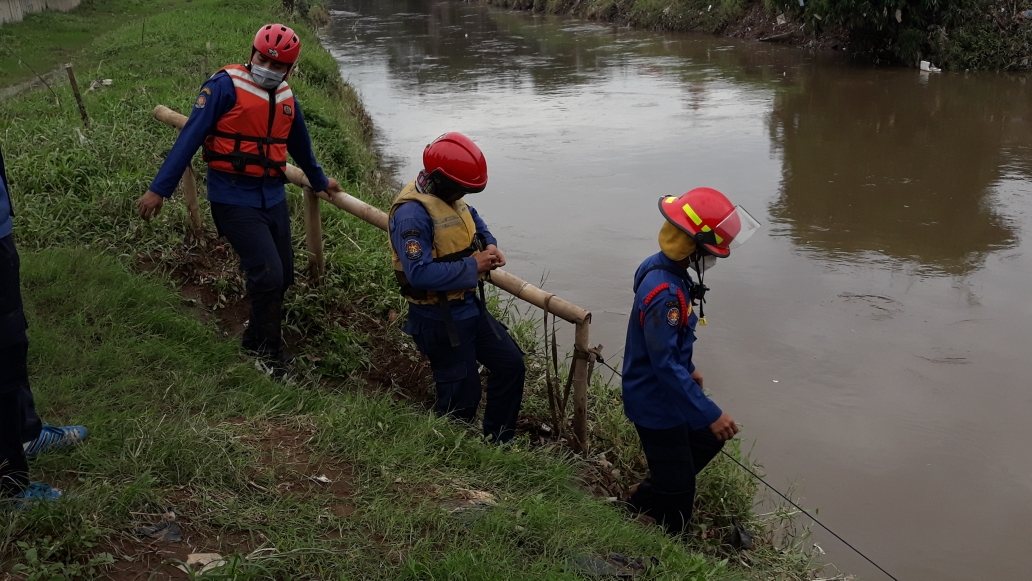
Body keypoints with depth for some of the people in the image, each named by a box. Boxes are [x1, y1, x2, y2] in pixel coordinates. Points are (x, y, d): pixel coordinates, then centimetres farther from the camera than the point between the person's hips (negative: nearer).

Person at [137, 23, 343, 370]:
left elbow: (300, 145, 27)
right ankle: (269, 355, 6)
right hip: (234, 199, -7)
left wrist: (320, 181, 41)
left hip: (273, 196, 7)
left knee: (283, 277, 11)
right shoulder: (226, 86, -12)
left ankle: (257, 340, 34)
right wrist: (160, 189, -19)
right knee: (268, 276, -14)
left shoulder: (287, 100, 9)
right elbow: (190, 137, -15)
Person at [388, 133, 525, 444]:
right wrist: (472, 267, -25)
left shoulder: (449, 198, 3)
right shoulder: (412, 212, -26)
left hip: (469, 306, 9)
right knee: (461, 396, 3)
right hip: (439, 320, -9)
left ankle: (499, 441, 30)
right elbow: (420, 273, -35)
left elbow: (473, 218, 25)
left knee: (511, 365, 15)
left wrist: (490, 245, 3)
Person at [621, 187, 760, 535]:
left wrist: (689, 369, 26)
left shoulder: (667, 270, -2)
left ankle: (646, 500, 34)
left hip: (668, 392, 10)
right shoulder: (664, 293, -33)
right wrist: (709, 414, -28)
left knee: (709, 439, 26)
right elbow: (666, 364, -32)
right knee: (676, 501, 5)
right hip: (657, 404, -10)